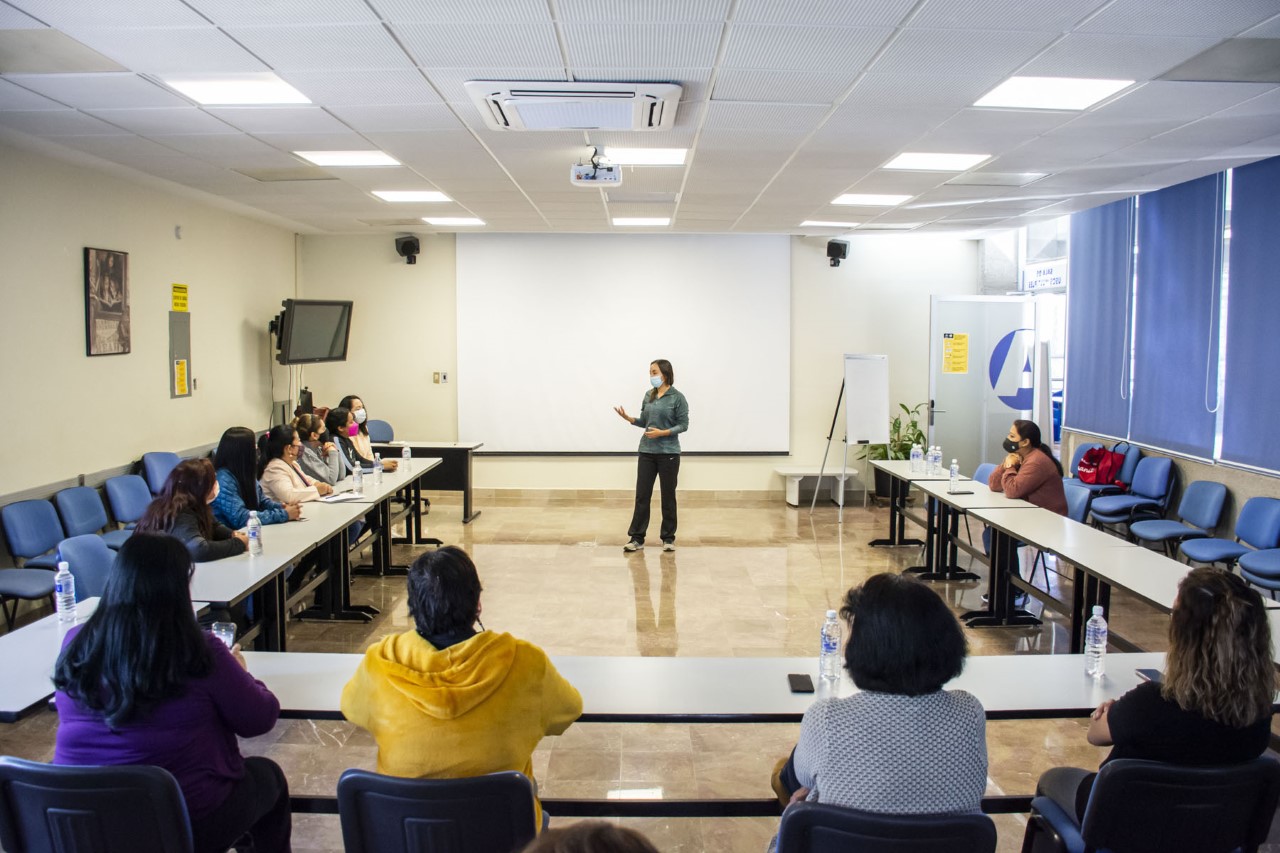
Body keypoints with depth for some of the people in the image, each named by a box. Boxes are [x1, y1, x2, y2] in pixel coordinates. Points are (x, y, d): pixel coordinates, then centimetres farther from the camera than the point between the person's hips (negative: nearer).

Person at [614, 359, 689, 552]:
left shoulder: (677, 398, -7)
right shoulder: (648, 396, 8)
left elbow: (683, 425, -8)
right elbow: (644, 422, 14)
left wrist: (663, 433, -20)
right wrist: (628, 418, -3)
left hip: (668, 453, -4)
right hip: (647, 452, 4)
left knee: (668, 496, 6)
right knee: (642, 495, 2)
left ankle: (668, 538, 17)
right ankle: (636, 538, 7)